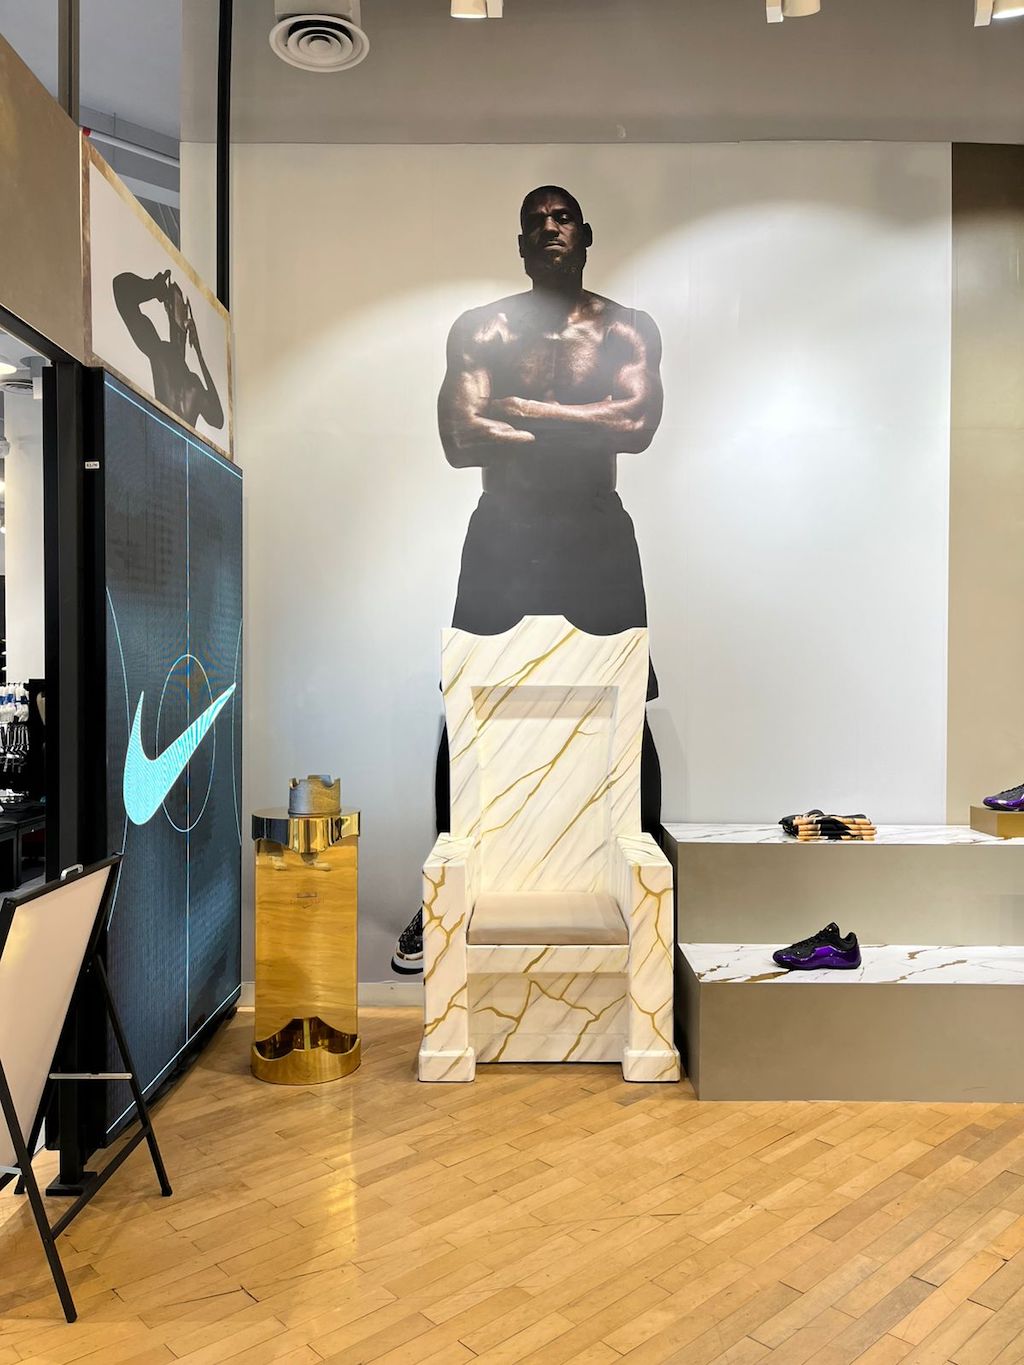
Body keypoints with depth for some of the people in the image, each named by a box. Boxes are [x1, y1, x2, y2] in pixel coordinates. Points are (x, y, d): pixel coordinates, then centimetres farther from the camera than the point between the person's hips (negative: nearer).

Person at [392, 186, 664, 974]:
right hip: (502, 537, 0)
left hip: (599, 536, 1)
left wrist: (525, 411, -13)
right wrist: (583, 425, -9)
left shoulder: (628, 330, 5)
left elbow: (638, 426, -13)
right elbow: (460, 440, -12)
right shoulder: (480, 329, 3)